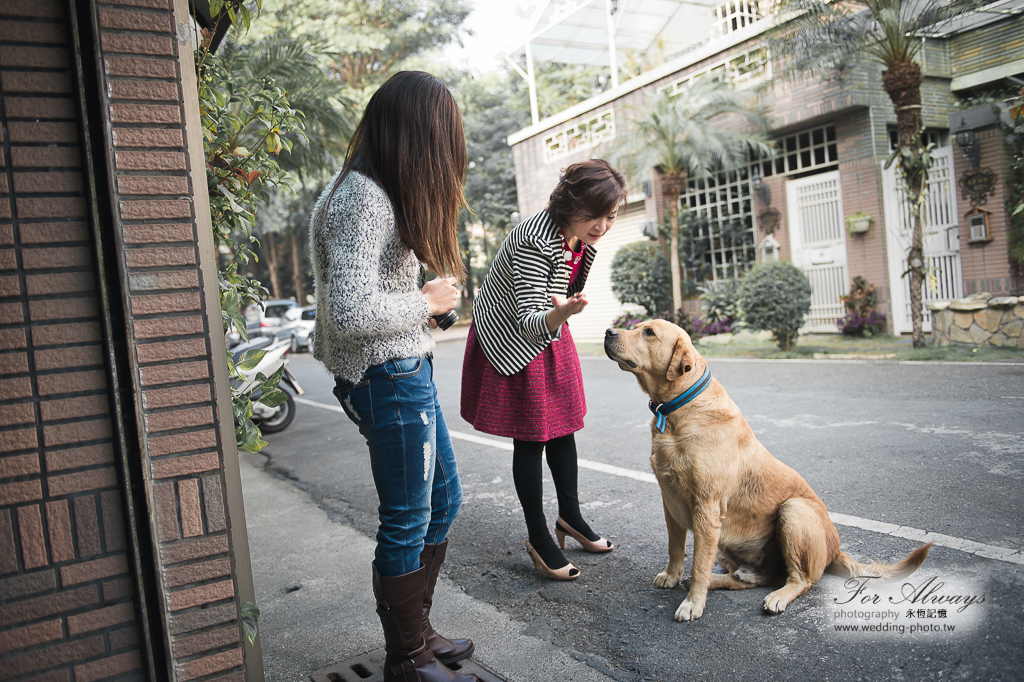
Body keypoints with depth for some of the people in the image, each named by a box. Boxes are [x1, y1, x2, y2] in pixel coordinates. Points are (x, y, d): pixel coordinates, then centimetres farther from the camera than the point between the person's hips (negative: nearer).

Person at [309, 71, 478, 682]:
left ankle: (417, 631, 36)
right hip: (390, 377, -10)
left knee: (442, 501, 20)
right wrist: (425, 302, -15)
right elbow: (351, 312, -29)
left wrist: (422, 305, 5)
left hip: (408, 369, 11)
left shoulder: (379, 190, 13)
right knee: (407, 522, 4)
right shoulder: (362, 198, -20)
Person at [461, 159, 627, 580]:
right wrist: (559, 314, -56)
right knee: (530, 438, -3)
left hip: (548, 331, 8)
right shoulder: (537, 242, -33)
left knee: (562, 426, 13)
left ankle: (570, 517, 30)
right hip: (510, 341, -8)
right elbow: (528, 323, -37)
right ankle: (538, 539, 12)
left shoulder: (582, 233, -7)